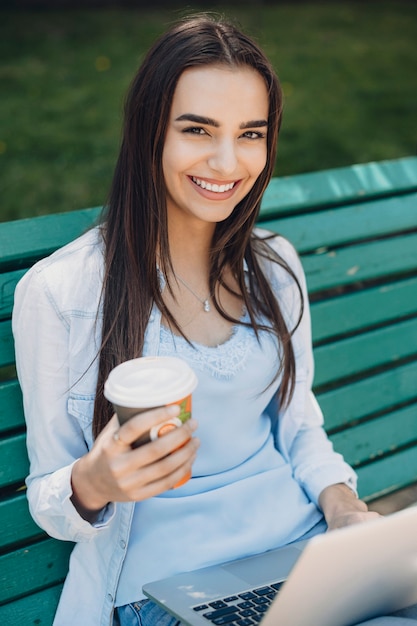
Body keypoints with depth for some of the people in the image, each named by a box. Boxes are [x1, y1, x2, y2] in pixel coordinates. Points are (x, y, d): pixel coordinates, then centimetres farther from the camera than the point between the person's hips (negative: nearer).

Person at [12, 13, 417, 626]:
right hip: (162, 576, -4)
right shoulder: (55, 292, -9)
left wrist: (343, 505, -4)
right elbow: (48, 497, -2)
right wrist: (91, 485, -24)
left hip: (298, 539, 5)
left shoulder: (275, 266, 7)